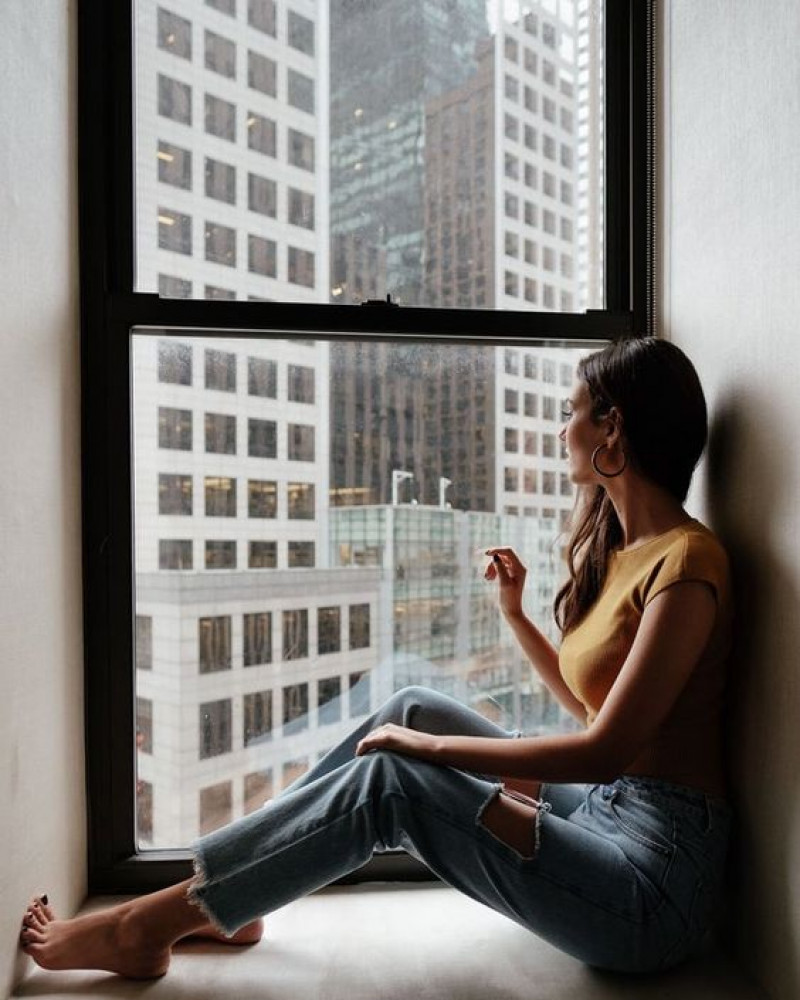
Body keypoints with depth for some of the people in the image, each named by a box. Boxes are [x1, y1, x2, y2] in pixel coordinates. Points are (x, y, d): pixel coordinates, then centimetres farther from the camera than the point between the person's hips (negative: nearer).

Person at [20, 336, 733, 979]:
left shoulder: (685, 561, -18)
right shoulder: (617, 548, 10)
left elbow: (605, 748, -22)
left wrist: (430, 747, -17)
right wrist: (514, 612, 10)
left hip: (657, 881, -7)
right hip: (602, 809, 8)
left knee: (389, 776, -17)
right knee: (413, 709, -2)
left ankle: (145, 926, -1)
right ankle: (229, 897, 9)